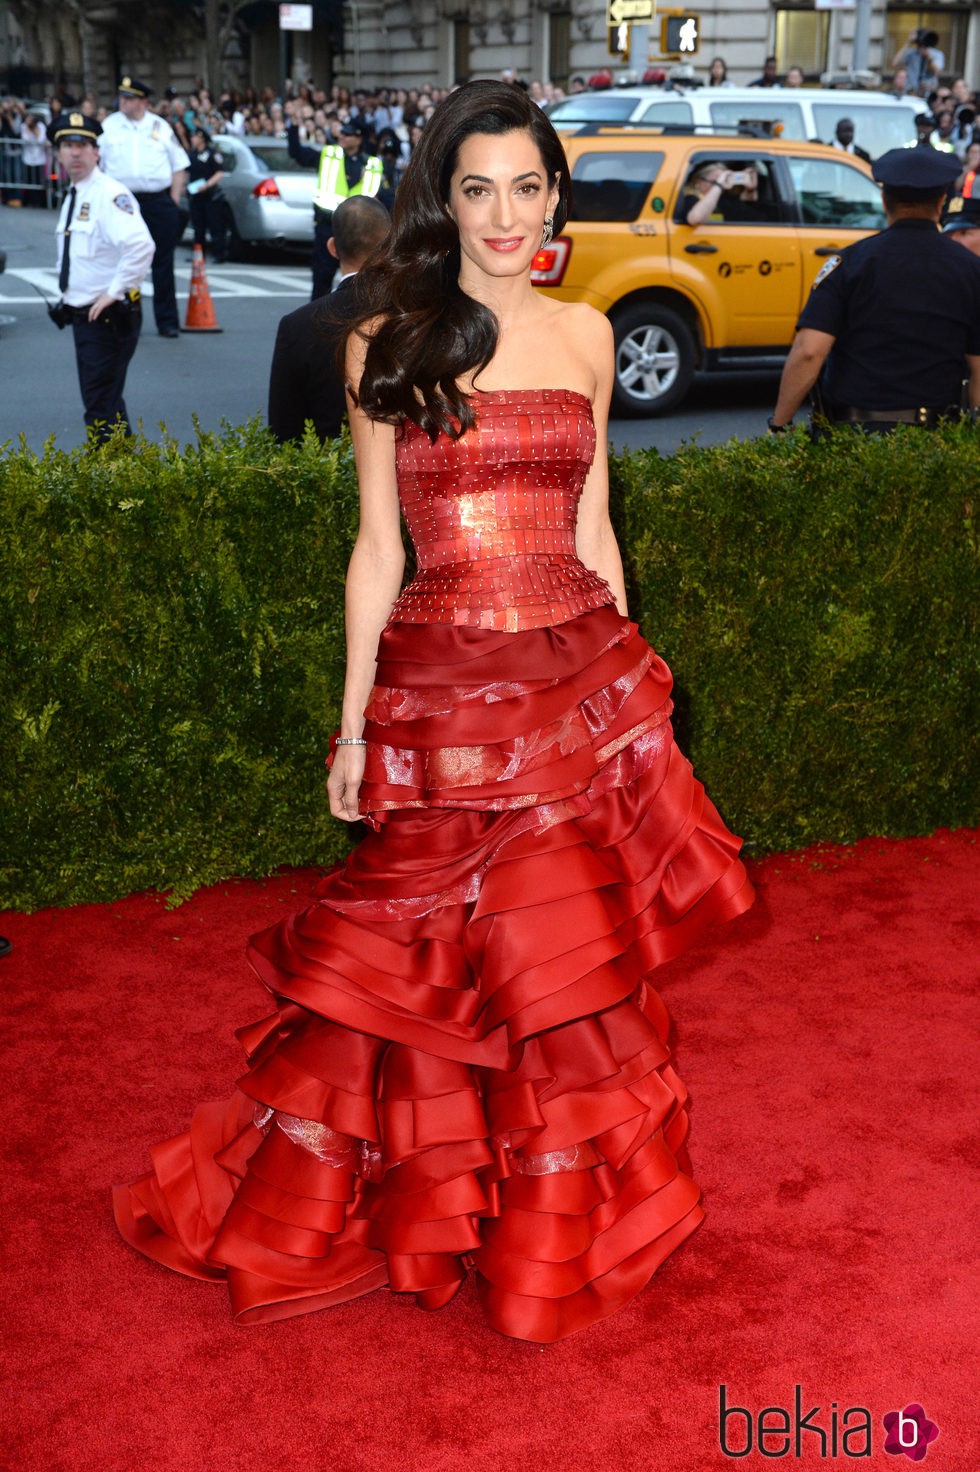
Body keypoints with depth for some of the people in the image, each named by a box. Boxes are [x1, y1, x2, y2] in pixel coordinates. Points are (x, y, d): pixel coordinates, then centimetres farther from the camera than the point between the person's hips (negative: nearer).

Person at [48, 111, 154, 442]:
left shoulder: (110, 194, -16)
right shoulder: (73, 196, 13)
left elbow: (140, 245, -31)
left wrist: (114, 292, -25)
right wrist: (70, 295, 15)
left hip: (107, 316, -10)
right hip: (82, 313, 10)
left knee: (101, 405, -8)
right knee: (102, 399, 17)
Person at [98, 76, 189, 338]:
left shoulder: (161, 127, 8)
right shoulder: (108, 127, 7)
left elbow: (179, 166, 10)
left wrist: (174, 199, 1)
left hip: (159, 202, 0)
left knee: (163, 264, 3)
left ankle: (167, 322, 10)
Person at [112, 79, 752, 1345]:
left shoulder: (586, 336, 8)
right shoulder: (387, 341, -1)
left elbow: (590, 527, 12)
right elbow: (377, 546, -1)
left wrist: (629, 679, 13)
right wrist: (353, 722, -2)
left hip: (582, 677, 3)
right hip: (442, 687, -3)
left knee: (575, 957, 10)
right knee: (428, 958, 7)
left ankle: (560, 1223, 32)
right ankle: (413, 1203, 31)